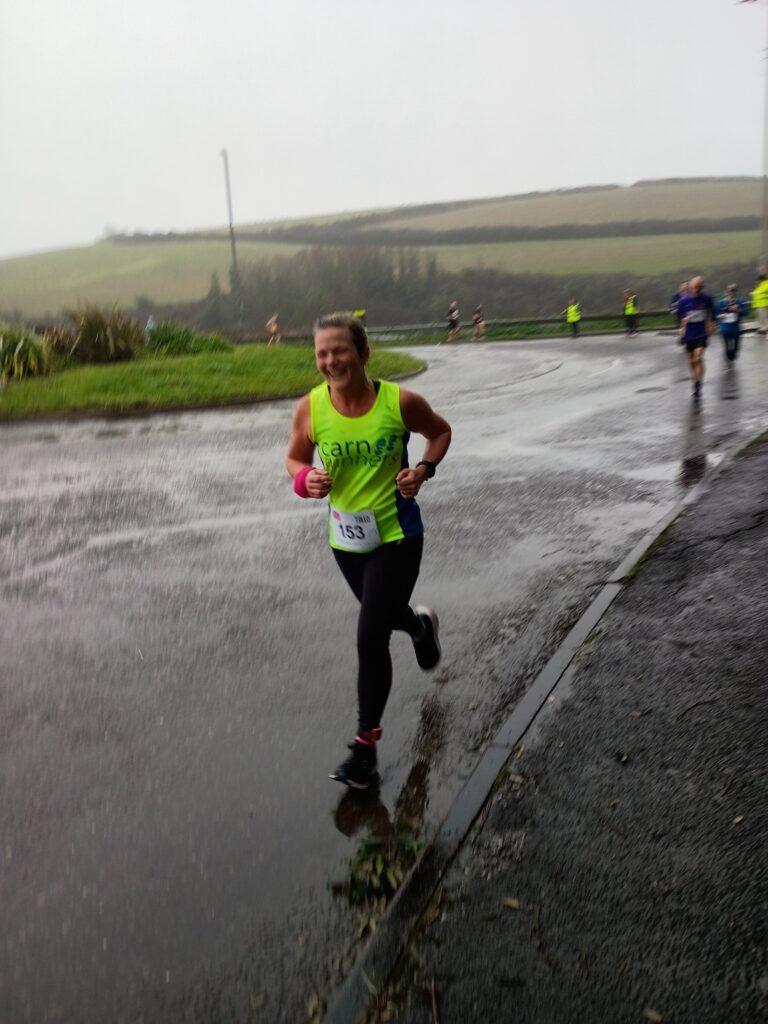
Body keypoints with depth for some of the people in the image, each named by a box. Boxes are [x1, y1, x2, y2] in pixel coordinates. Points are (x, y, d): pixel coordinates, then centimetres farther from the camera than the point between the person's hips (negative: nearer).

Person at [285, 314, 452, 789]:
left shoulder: (400, 402, -16)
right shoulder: (309, 408, -11)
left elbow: (441, 431, 3)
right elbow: (295, 458, 5)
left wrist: (424, 469, -15)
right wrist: (306, 479, -17)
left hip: (397, 536, -4)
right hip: (345, 536, 4)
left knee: (370, 639, -8)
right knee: (382, 615, 26)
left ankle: (366, 745, 10)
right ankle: (421, 625, 65)